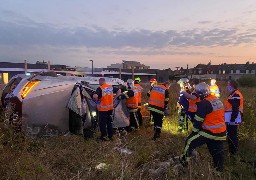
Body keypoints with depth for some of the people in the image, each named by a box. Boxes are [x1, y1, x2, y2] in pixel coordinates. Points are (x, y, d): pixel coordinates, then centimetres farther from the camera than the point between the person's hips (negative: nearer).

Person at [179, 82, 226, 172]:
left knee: (190, 142, 4)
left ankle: (184, 160, 11)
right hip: (221, 133, 8)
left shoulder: (204, 103, -17)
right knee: (218, 153, 17)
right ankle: (219, 169, 28)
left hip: (210, 132, -8)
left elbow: (198, 120, -15)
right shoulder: (218, 100, 8)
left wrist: (194, 131, -4)